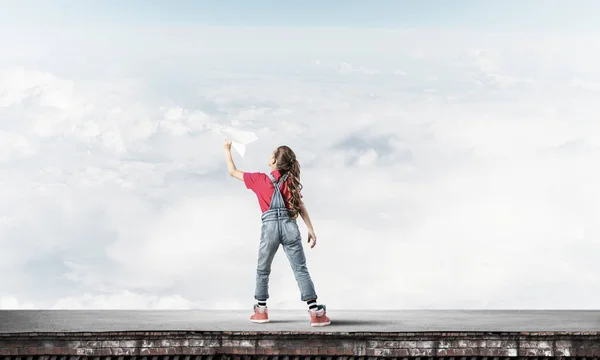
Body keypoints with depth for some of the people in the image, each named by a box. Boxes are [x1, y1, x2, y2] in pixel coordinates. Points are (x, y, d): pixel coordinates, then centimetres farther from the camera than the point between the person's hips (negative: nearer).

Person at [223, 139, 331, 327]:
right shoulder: (291, 180, 12)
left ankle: (261, 310, 19)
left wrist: (227, 149, 29)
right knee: (301, 270, -2)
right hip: (290, 226, 2)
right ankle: (316, 312, -8)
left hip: (270, 226, -1)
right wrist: (311, 229, 5)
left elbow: (232, 171, 16)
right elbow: (300, 206, 5)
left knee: (263, 270, 16)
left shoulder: (260, 179, 6)